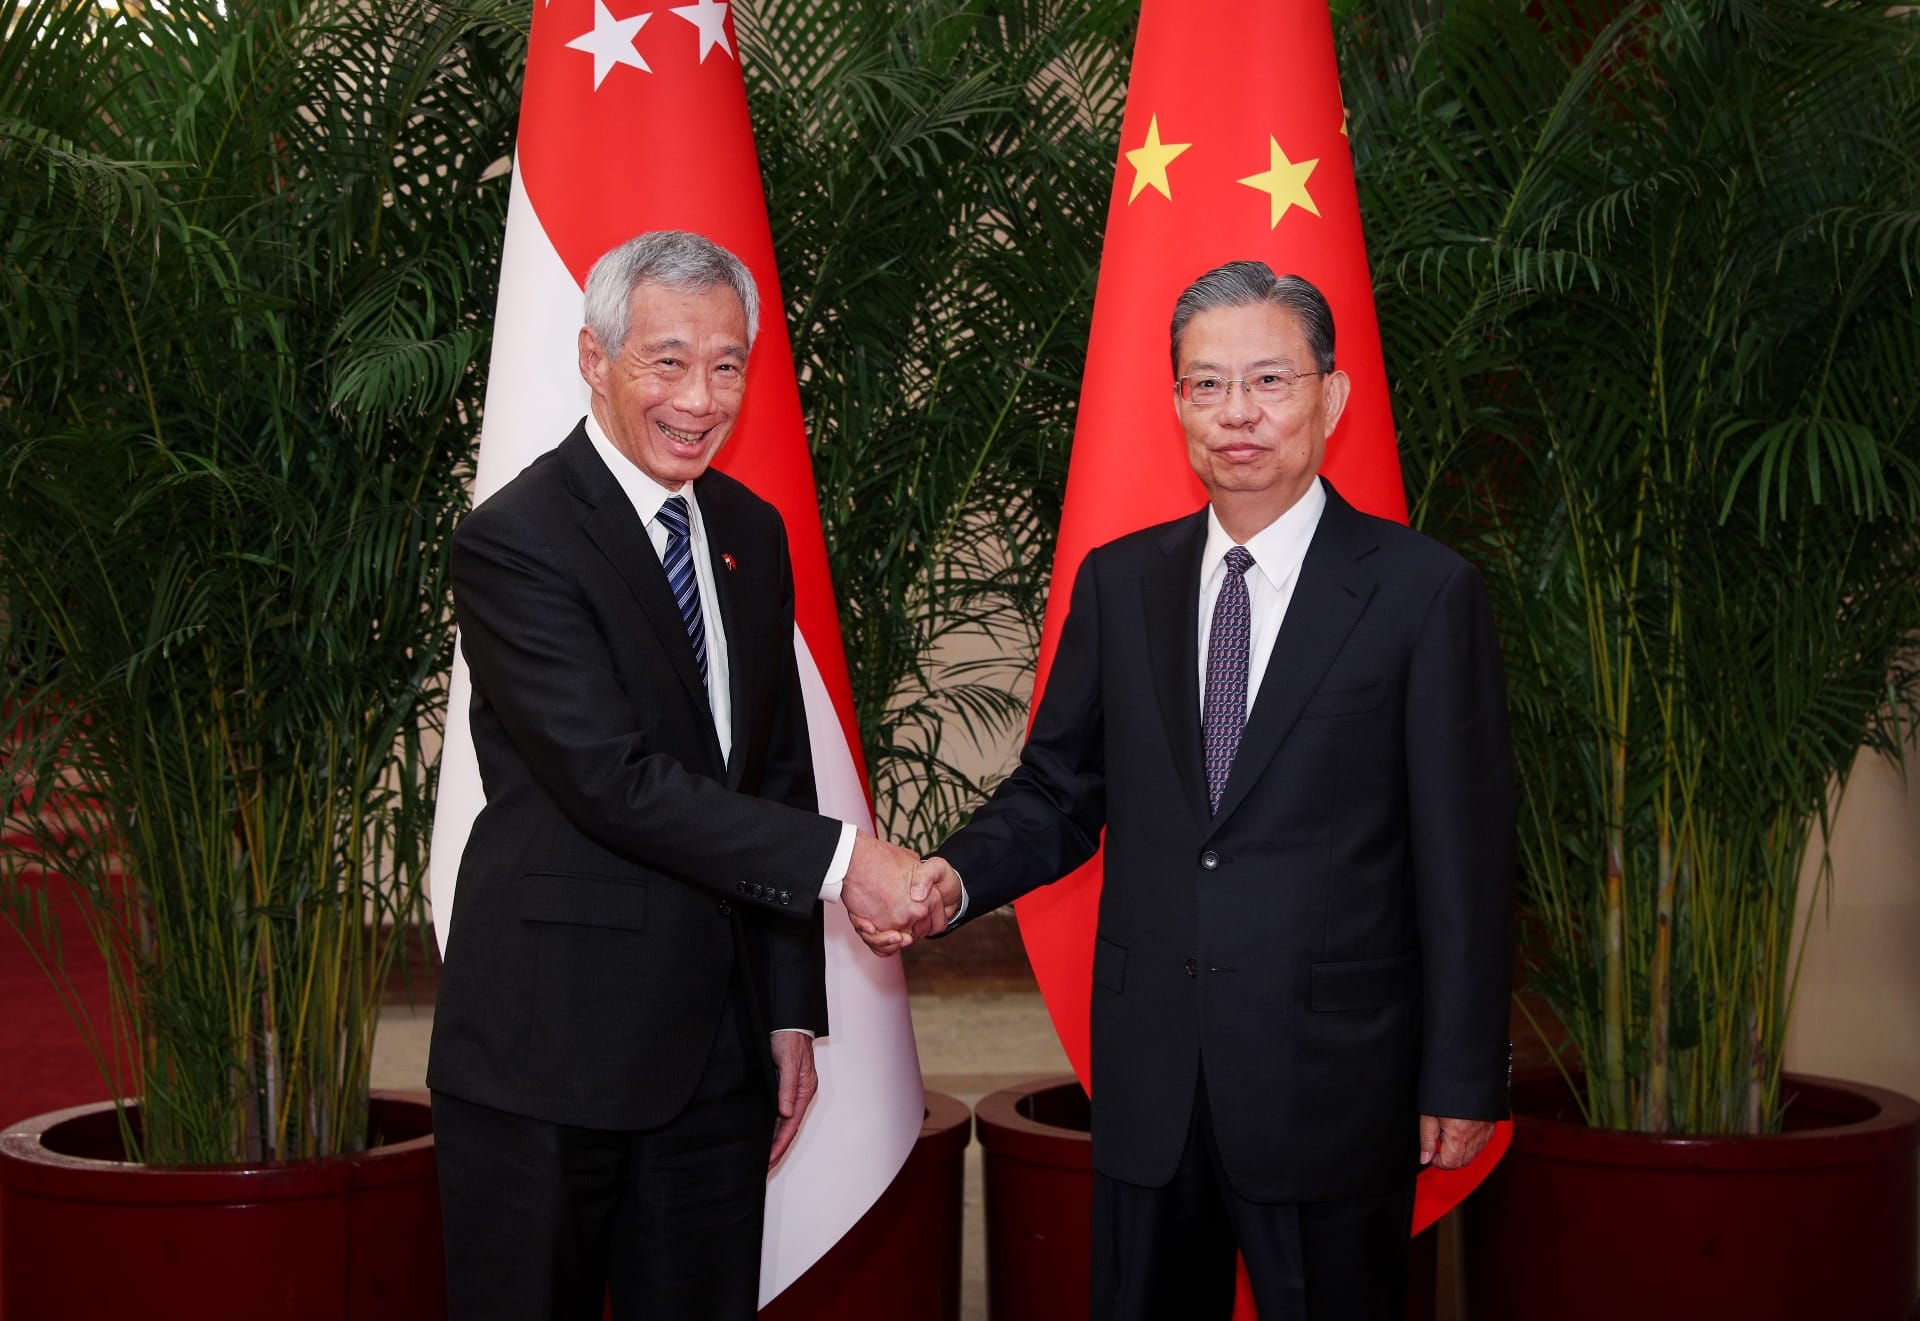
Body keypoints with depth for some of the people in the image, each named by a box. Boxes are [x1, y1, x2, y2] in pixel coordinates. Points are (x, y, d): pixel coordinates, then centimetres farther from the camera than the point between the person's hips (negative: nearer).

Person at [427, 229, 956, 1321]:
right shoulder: (515, 542, -13)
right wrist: (838, 859, -21)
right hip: (551, 1055, -6)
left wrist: (792, 1010, 10)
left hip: (718, 1048, 7)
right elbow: (615, 781, -21)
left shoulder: (752, 533, 10)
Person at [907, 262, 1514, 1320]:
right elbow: (1060, 791, 10)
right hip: (1149, 1077, 4)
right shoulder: (1118, 583, 7)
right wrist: (957, 875, -11)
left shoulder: (1424, 591, -5)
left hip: (1330, 1079, -3)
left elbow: (1463, 861, -5)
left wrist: (1463, 1082, -6)